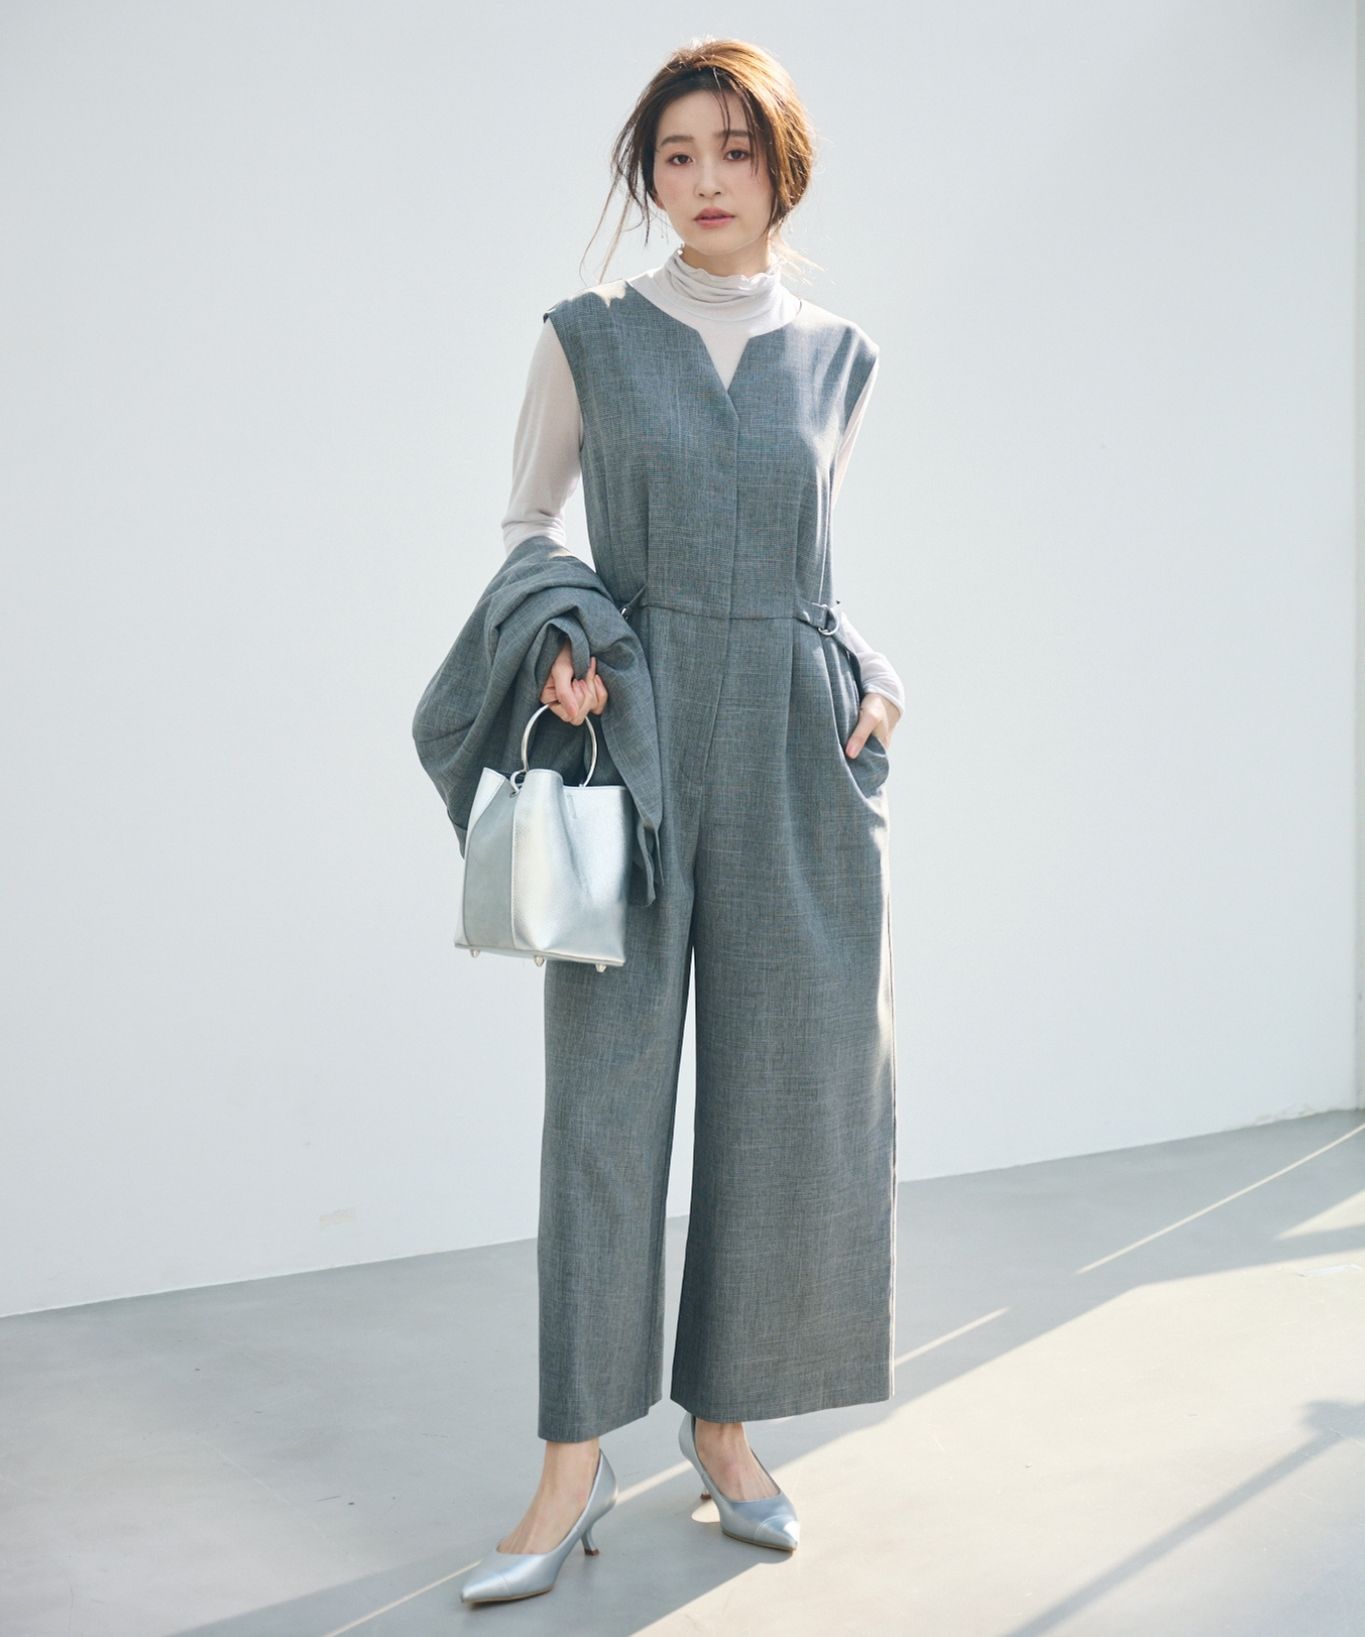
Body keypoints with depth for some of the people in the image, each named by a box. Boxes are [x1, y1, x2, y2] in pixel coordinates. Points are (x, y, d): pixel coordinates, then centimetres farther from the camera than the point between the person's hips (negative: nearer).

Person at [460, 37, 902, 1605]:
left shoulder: (837, 354, 11)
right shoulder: (587, 336, 4)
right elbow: (526, 519, 12)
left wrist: (868, 672, 5)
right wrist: (556, 641, -8)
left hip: (798, 752, 2)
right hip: (633, 737, -2)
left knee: (786, 1090, 2)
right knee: (606, 1084, -5)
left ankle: (725, 1424, 17)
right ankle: (575, 1466, 2)